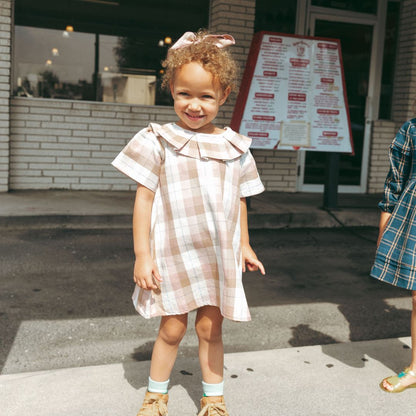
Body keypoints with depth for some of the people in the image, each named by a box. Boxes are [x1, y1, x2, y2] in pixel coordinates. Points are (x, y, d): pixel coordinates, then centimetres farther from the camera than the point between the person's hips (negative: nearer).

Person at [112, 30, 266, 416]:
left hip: (218, 254, 2)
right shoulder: (158, 141, -7)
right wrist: (142, 254, -9)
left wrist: (244, 244, 15)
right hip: (172, 253, -2)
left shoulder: (234, 147, 3)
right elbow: (144, 199, -6)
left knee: (210, 327, 11)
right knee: (172, 328, 8)